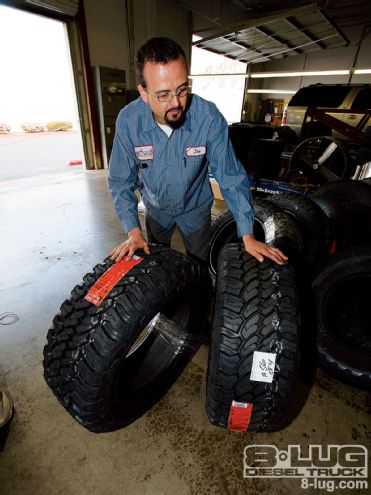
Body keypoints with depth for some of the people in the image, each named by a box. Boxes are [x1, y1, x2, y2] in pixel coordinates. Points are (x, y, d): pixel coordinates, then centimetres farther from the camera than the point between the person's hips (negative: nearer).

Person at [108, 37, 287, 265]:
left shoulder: (210, 118, -28)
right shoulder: (128, 121, -23)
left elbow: (231, 177, -22)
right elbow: (121, 180, -14)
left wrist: (248, 235, -25)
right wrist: (134, 231, -23)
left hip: (196, 208, -1)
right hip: (156, 208, 2)